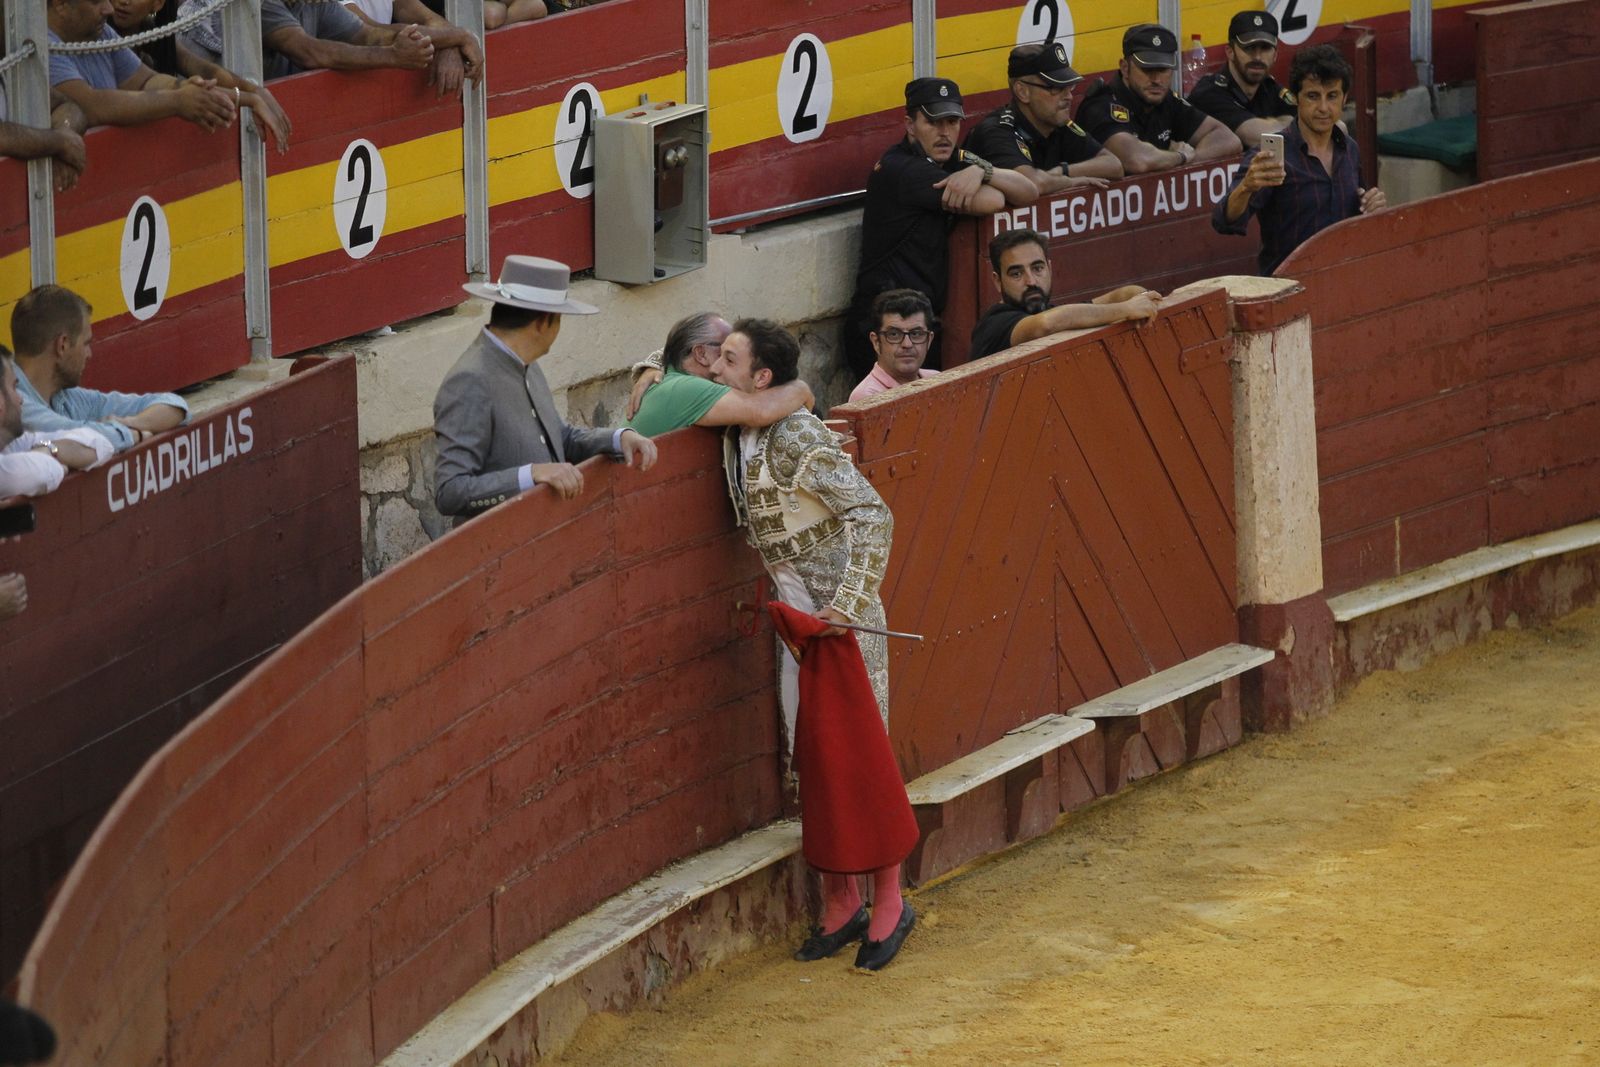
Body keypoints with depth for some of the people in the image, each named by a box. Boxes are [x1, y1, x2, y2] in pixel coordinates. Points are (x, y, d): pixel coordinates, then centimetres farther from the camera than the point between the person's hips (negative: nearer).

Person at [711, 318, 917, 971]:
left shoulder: (797, 438, -22)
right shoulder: (737, 434, 4)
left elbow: (872, 514, -25)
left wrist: (848, 603, -31)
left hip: (841, 618, -8)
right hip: (795, 613, 8)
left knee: (861, 755, -2)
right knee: (811, 756, 10)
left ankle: (889, 905, 8)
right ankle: (840, 905, 18)